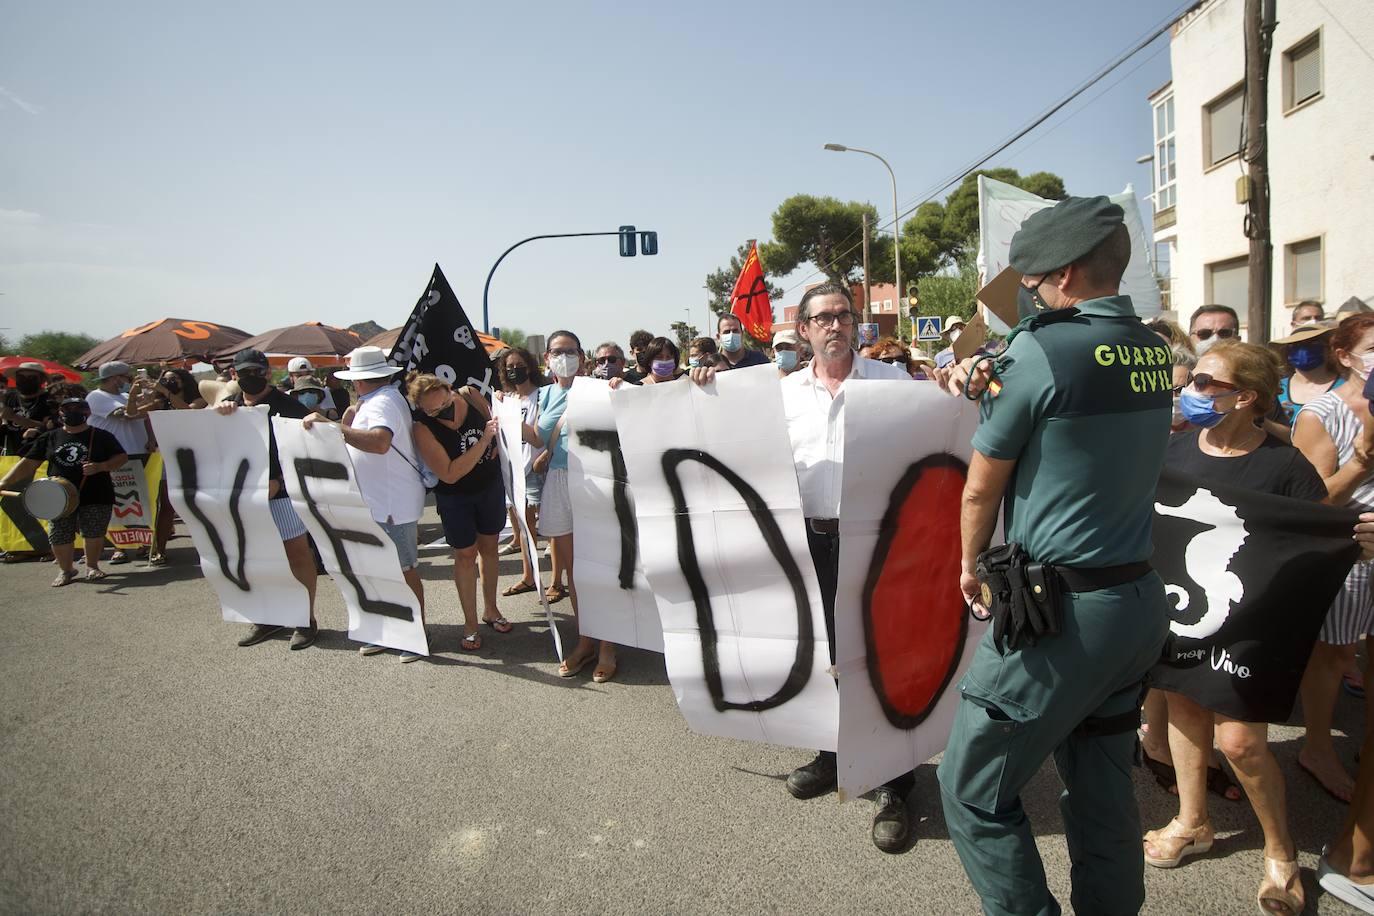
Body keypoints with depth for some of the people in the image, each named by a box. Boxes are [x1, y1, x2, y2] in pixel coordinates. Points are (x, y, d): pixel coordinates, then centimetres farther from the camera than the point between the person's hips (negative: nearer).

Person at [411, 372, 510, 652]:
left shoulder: (470, 395, -15)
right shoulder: (423, 428, -26)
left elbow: (494, 423, 7)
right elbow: (449, 474, -29)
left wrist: (496, 448, -13)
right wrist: (483, 442, -32)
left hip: (491, 485, 4)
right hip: (455, 497, -4)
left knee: (489, 546, 15)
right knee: (466, 554, 3)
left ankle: (490, 609, 33)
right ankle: (470, 624, 17)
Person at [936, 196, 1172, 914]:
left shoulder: (1038, 349, -15)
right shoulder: (1153, 351, 8)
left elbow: (982, 486, -6)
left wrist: (971, 566, 11)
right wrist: (990, 385, 7)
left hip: (1058, 614, -8)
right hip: (1142, 604, 8)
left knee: (973, 790, 5)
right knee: (1103, 789, 19)